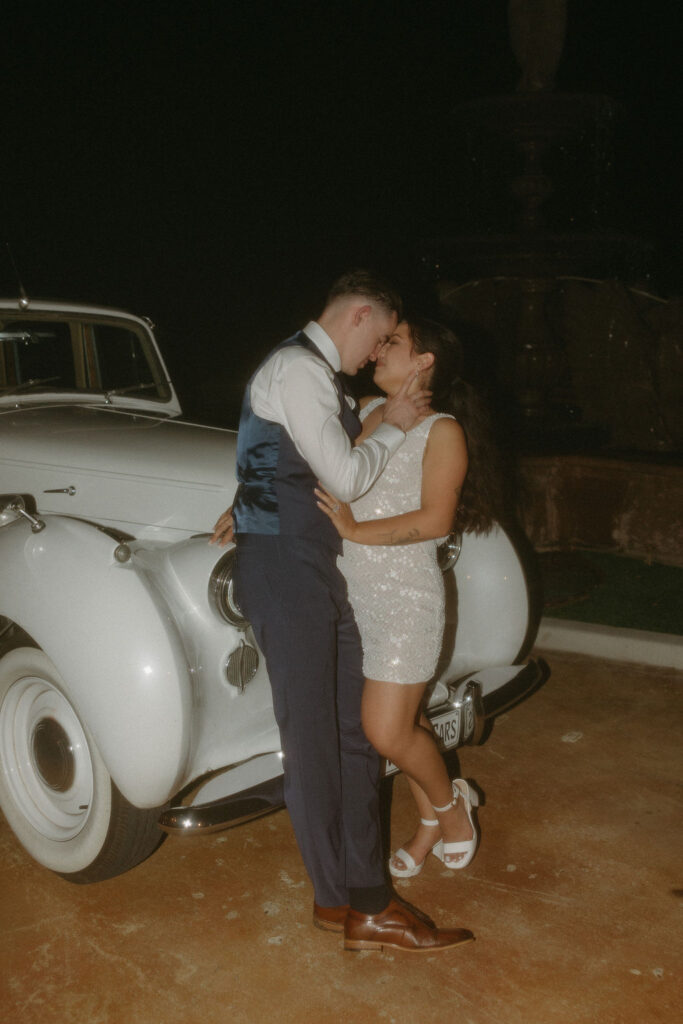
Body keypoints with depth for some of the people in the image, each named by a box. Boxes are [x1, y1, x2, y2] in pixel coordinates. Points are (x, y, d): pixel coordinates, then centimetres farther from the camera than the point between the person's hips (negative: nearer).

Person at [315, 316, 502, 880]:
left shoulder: (443, 431, -8)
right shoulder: (367, 410, 10)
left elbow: (435, 520, -16)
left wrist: (356, 531, -21)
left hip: (406, 595, -6)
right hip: (353, 593, 6)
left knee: (388, 731, -5)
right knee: (404, 719, 15)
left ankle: (448, 800, 24)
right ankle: (432, 824, 34)